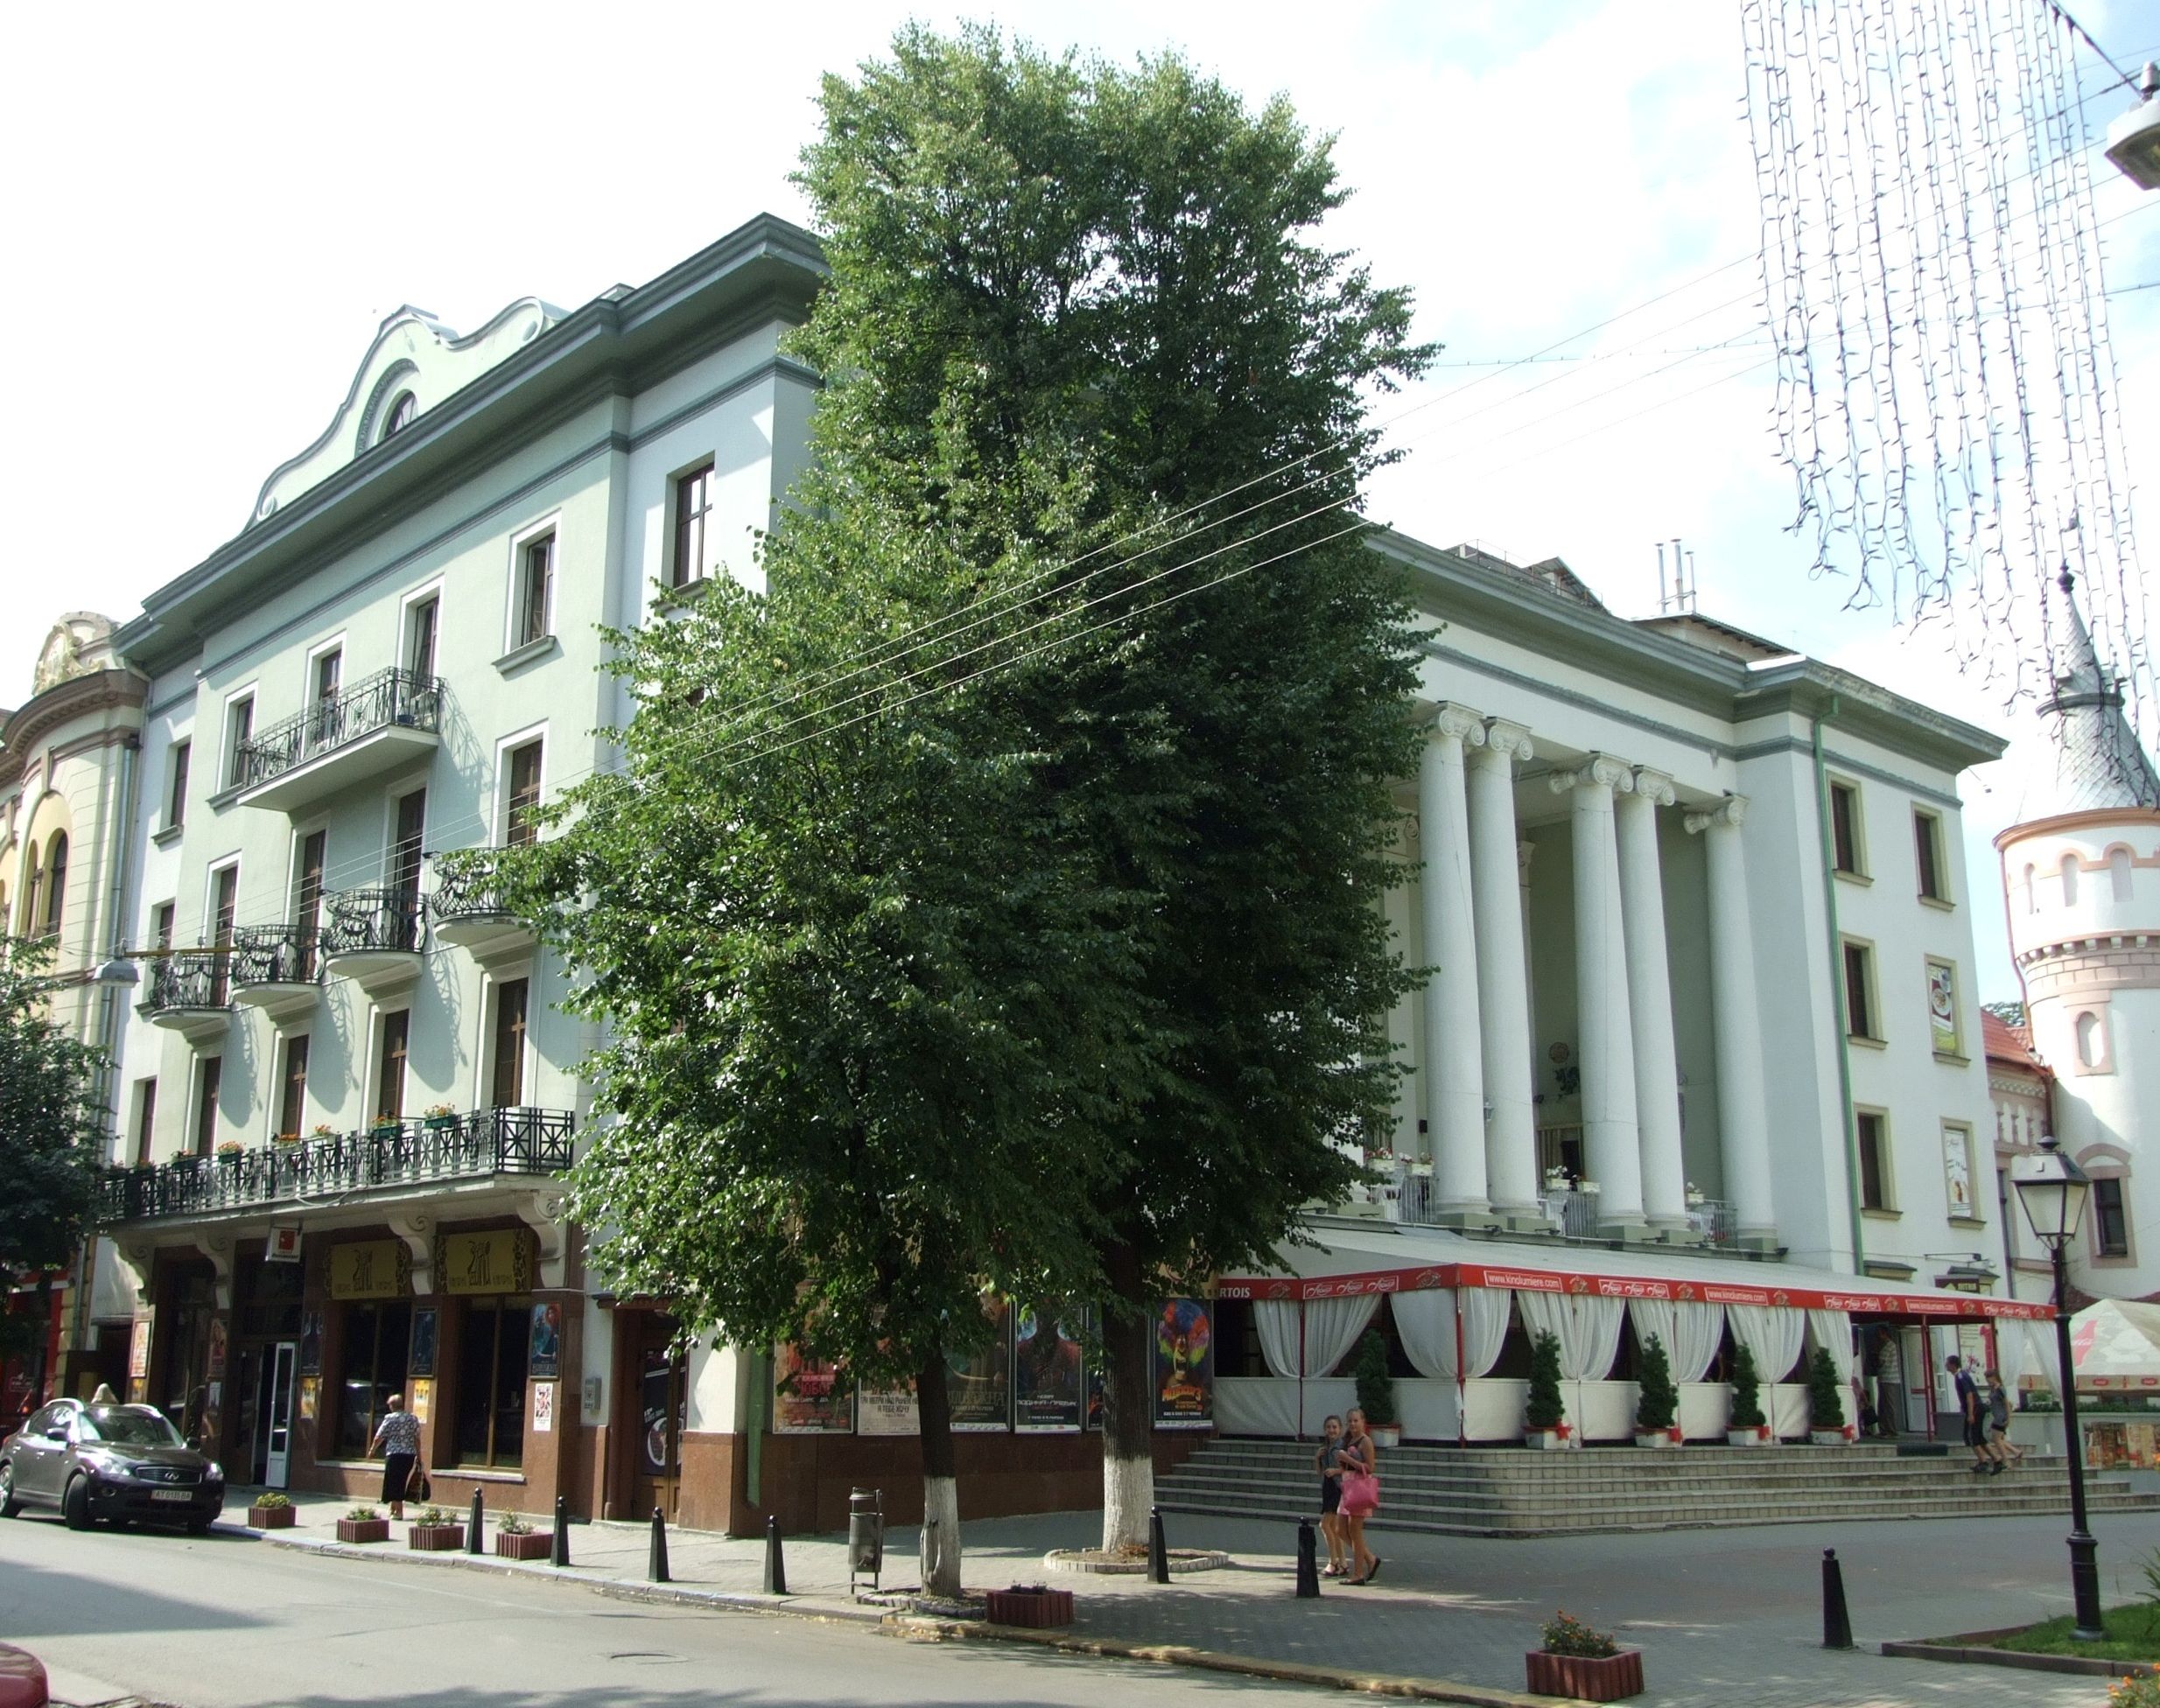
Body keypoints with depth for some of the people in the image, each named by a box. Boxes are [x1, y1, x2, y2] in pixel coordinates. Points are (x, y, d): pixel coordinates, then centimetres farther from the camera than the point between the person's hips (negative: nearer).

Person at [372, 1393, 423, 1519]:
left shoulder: (390, 1418, -5)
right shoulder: (413, 1419, 6)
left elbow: (379, 1438, -3)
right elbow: (417, 1439, 6)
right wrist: (419, 1456, 13)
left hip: (394, 1455, -4)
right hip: (410, 1455, 4)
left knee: (394, 1483, 3)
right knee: (401, 1483, 16)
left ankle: (398, 1512, 0)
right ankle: (393, 1508, 25)